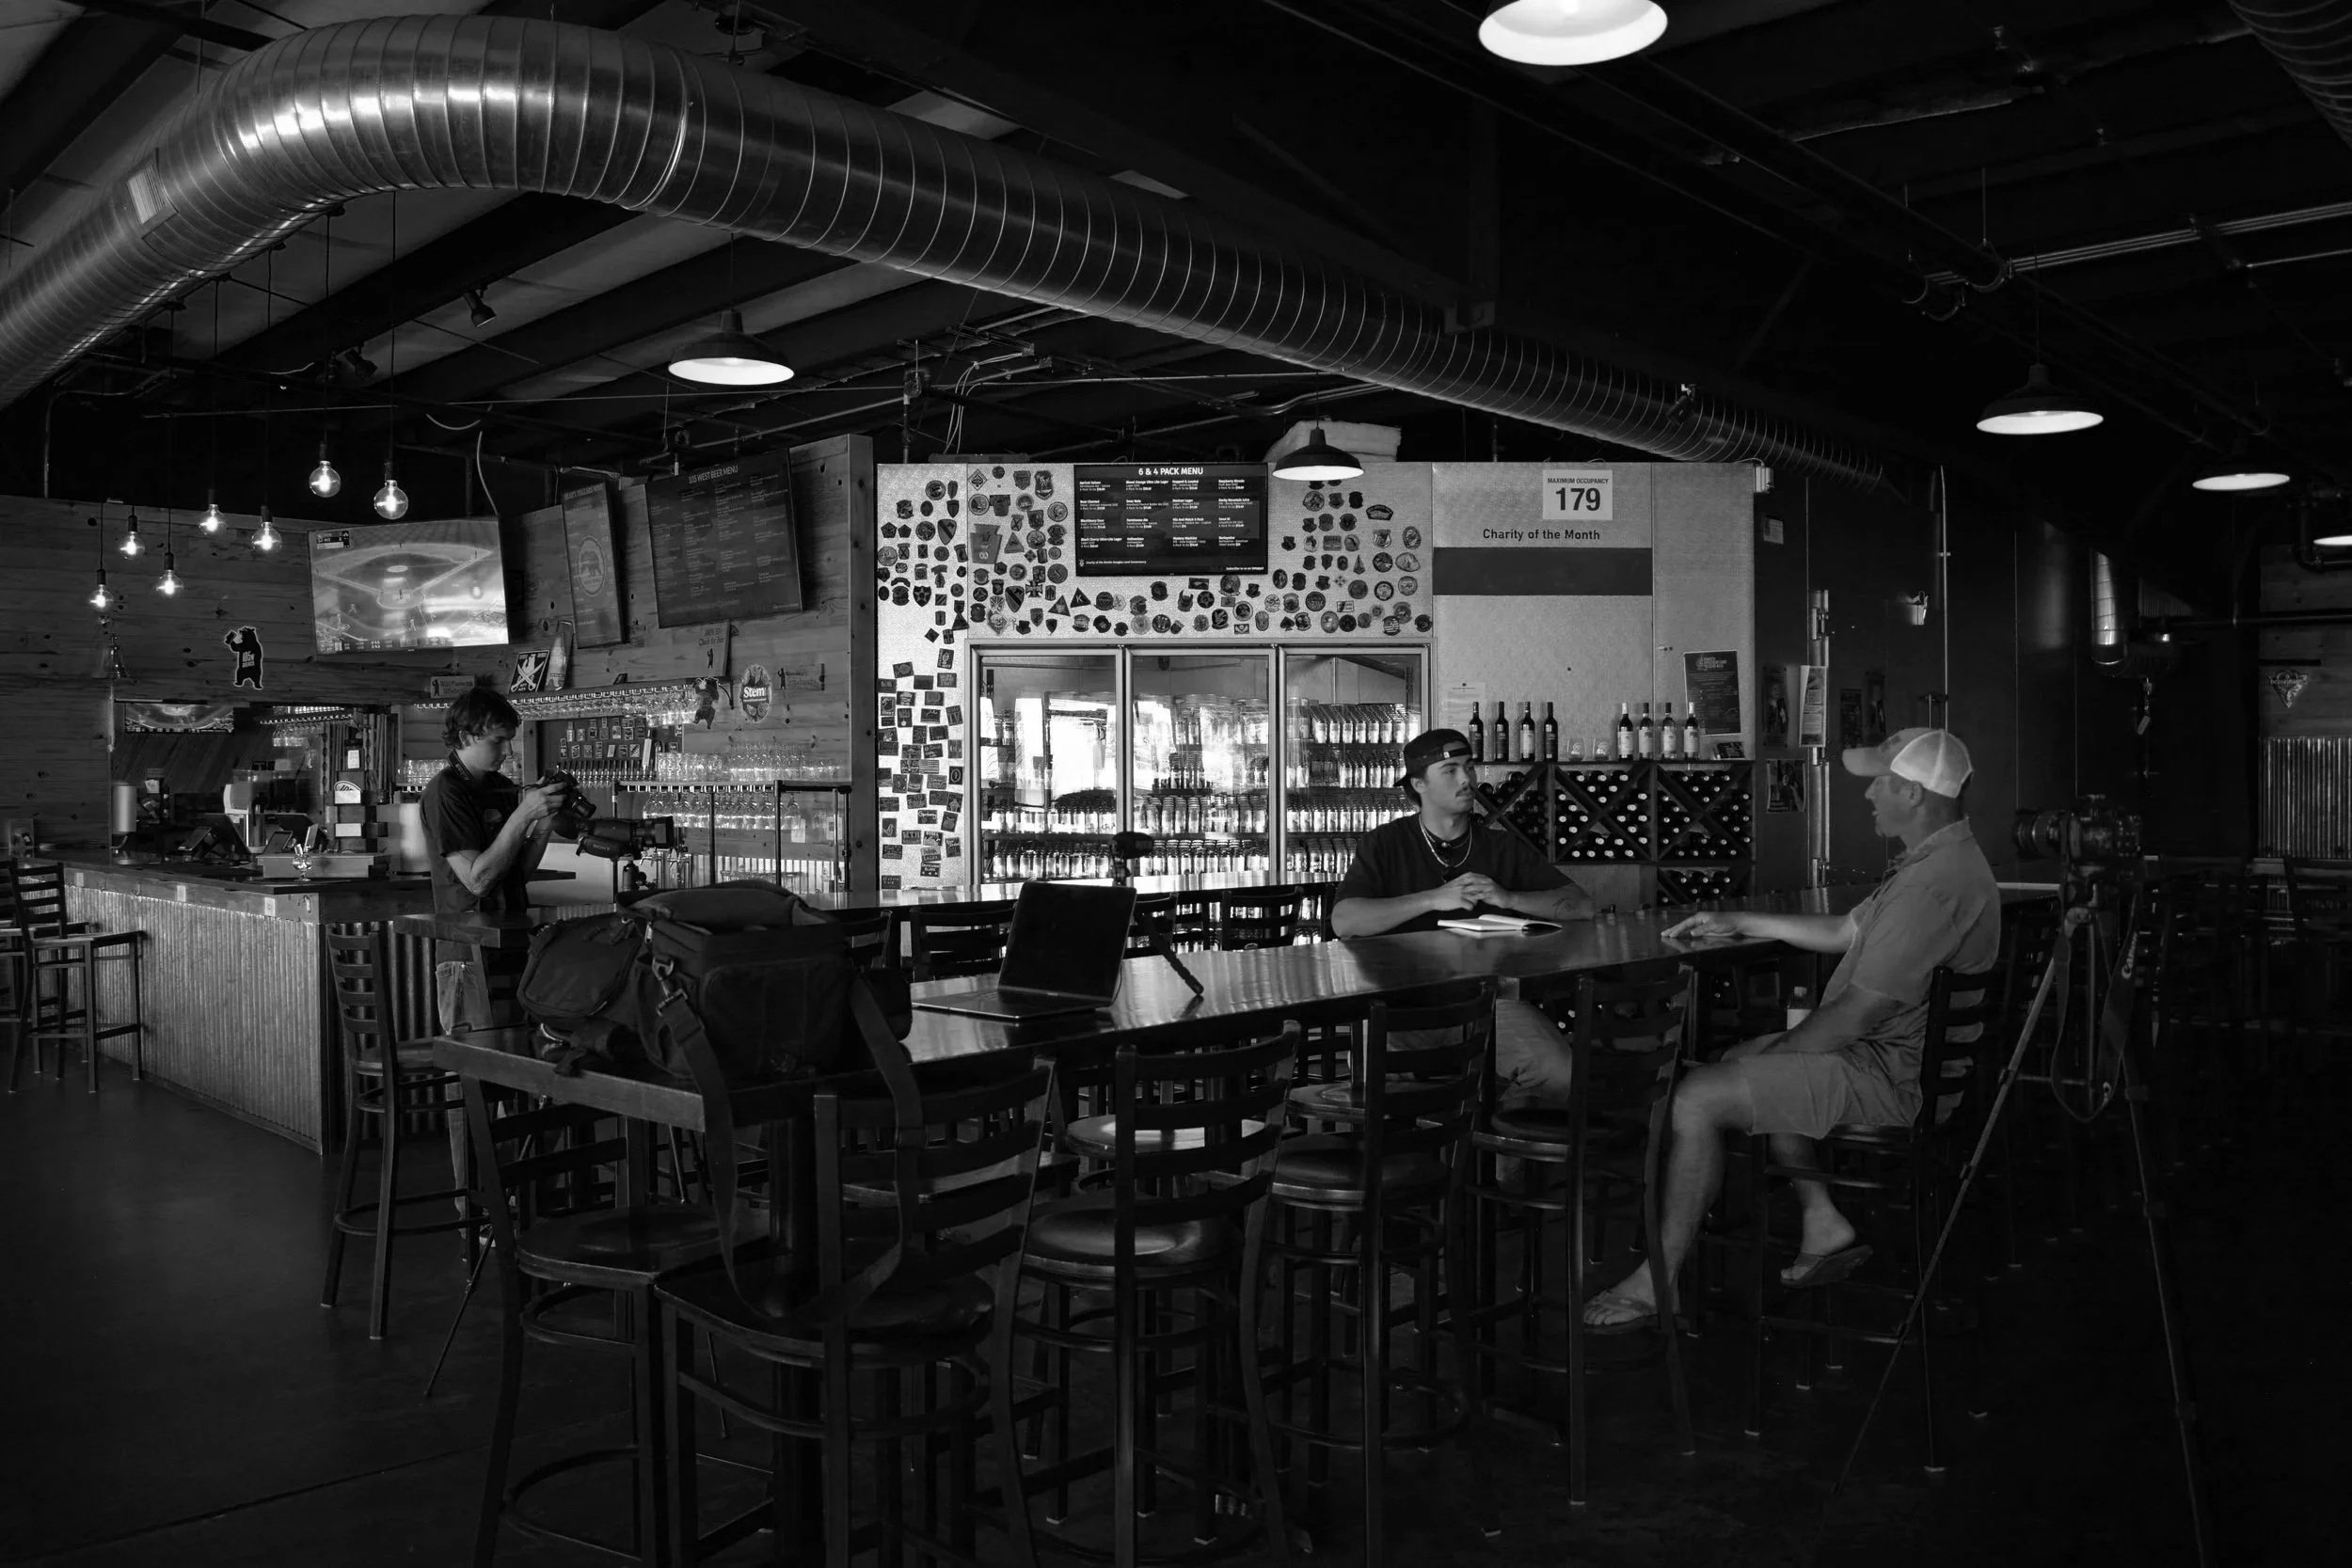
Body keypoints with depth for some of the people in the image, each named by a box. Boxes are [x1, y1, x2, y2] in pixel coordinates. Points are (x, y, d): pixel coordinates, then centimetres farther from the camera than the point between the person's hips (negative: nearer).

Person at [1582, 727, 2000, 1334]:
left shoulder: (1937, 882, -25)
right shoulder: (1934, 860, 11)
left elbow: (1858, 1012, -25)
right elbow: (1843, 931, 23)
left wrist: (1771, 1056, -11)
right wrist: (1738, 923, 23)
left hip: (1886, 1078, -11)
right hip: (1881, 1052, 11)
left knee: (1696, 1098, -16)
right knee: (1739, 1062, 26)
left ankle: (1654, 1286, -7)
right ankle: (1824, 1224, 19)